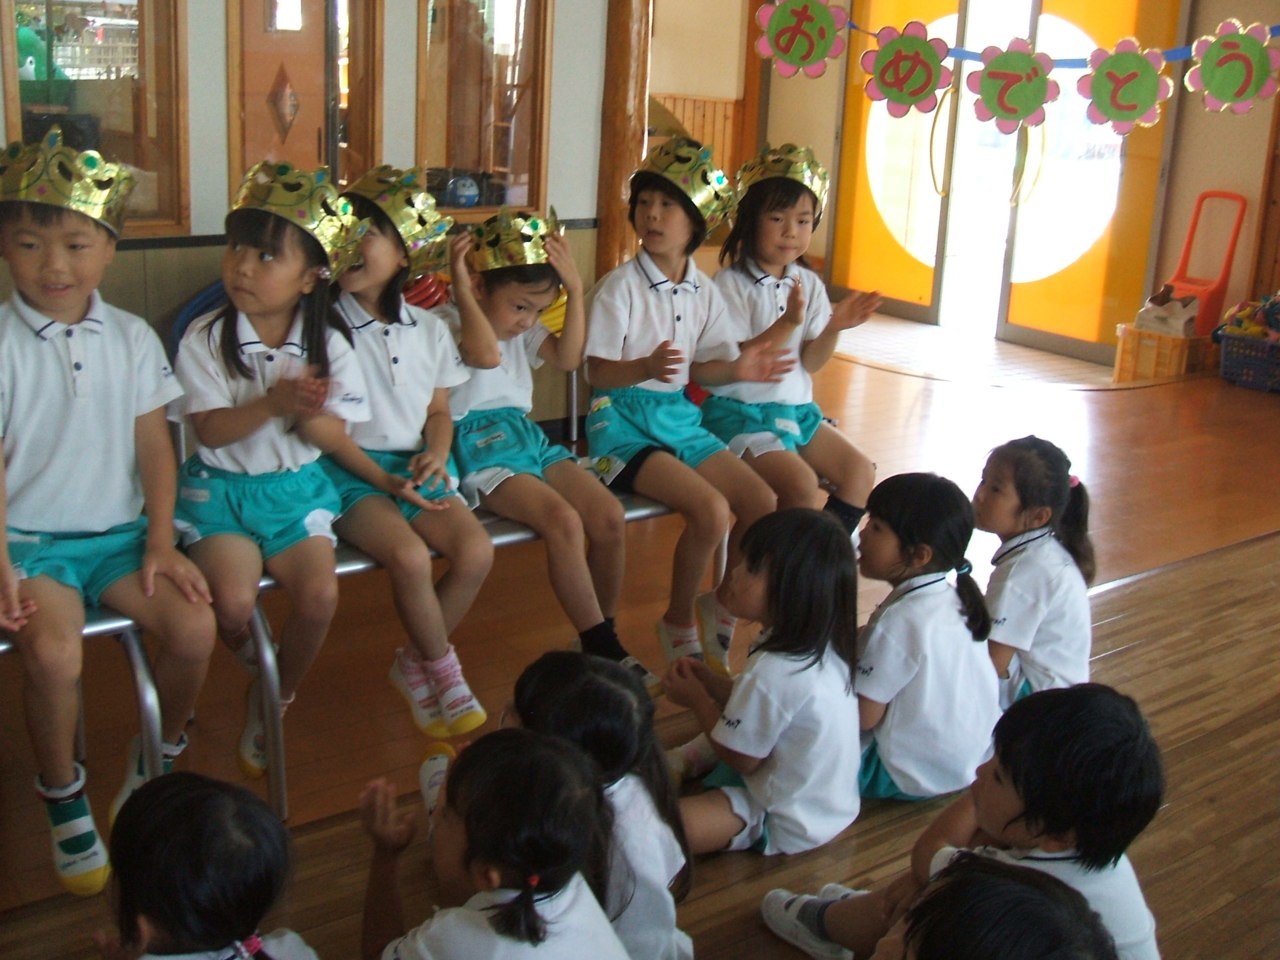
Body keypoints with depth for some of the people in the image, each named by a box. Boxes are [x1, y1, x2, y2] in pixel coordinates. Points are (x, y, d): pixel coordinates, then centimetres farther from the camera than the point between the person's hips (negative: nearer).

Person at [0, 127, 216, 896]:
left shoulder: (133, 338, 4)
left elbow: (155, 445, 4)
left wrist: (161, 541, -5)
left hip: (119, 529, 3)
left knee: (194, 626, -18)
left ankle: (161, 753, 12)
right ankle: (63, 794, 0)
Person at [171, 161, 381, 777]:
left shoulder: (326, 345, -3)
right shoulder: (204, 339, -7)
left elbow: (333, 435, -5)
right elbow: (209, 430, -14)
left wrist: (308, 415, -28)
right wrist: (273, 404, -29)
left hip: (297, 486, 2)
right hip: (222, 487, -1)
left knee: (320, 595, -19)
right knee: (233, 600, -24)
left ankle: (272, 702, 9)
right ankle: (253, 666, 15)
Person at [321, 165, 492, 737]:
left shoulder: (428, 329, 8)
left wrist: (435, 454, -7)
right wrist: (379, 476, -17)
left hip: (415, 467, 5)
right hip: (348, 470, -4)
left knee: (476, 550, -19)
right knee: (410, 556, -29)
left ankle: (414, 664, 4)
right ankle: (444, 674, -2)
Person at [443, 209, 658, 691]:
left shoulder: (524, 330, 17)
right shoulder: (449, 323, -7)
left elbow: (567, 357, 1)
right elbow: (485, 354, -28)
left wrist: (575, 291, -4)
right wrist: (460, 286, -23)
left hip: (527, 435, 8)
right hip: (479, 444, -8)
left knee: (609, 516, -12)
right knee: (564, 521, -29)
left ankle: (602, 637, 2)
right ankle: (603, 650, -21)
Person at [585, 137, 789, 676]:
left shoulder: (704, 292, 7)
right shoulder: (620, 287, -10)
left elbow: (699, 368, 13)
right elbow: (598, 371, -13)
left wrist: (736, 368, -7)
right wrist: (647, 367, -31)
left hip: (678, 415, 6)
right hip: (624, 418, -6)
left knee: (764, 505, -7)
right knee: (711, 509, -26)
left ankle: (722, 608, 18)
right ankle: (679, 623, -1)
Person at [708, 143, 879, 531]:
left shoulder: (809, 284, 7)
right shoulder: (731, 283, -11)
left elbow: (810, 363, 5)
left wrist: (834, 328, -14)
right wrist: (787, 324, -28)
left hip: (797, 408, 7)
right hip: (741, 412, -7)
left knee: (860, 470, -4)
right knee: (803, 486, -24)